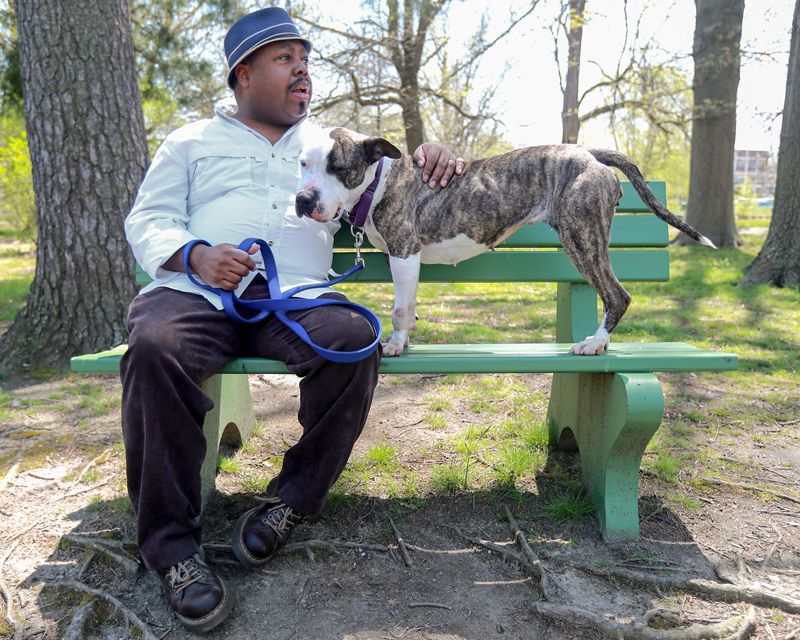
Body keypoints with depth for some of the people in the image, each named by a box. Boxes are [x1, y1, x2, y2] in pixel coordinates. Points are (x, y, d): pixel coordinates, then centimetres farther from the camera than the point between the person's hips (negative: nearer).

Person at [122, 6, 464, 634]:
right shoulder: (192, 142, 22)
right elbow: (147, 221, 13)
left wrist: (431, 160, 0)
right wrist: (194, 254, -10)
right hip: (196, 291, 0)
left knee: (356, 340, -31)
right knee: (154, 348, -33)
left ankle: (293, 500, -12)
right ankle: (171, 542, -19)